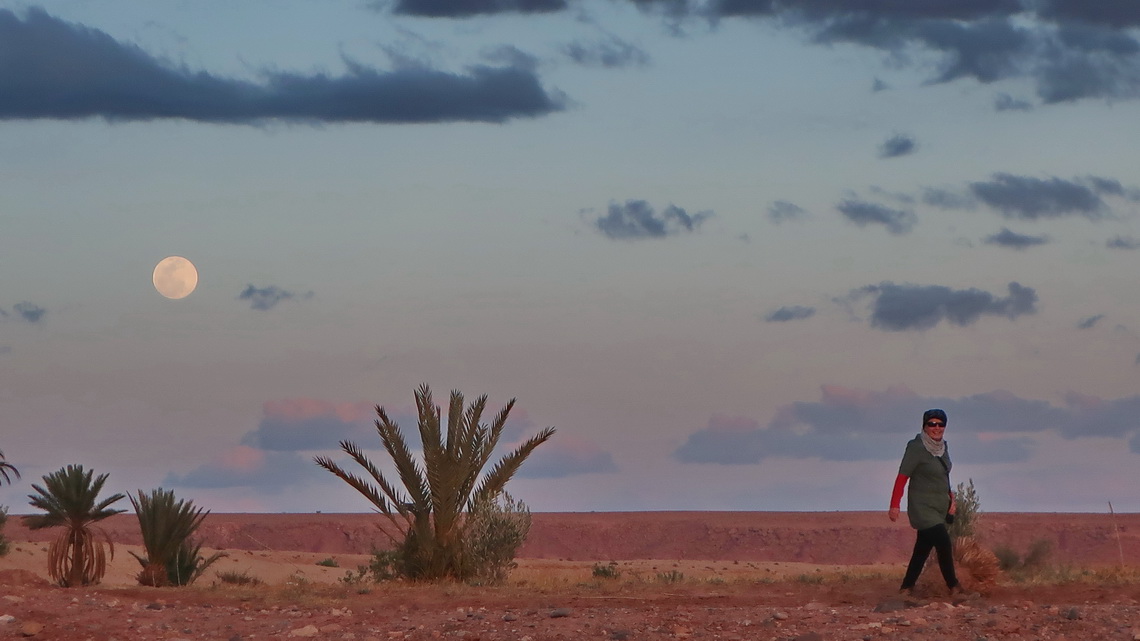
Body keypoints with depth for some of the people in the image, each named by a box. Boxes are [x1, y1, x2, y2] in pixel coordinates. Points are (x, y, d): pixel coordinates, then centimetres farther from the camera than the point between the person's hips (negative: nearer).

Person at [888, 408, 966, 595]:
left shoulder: (942, 447, 10)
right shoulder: (916, 448, -14)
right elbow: (902, 477, -16)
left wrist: (951, 499, 14)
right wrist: (895, 505, -22)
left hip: (940, 508, 8)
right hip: (923, 508, -8)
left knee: (923, 548, 10)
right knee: (944, 543, -15)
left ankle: (907, 587, 16)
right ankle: (953, 585, -4)